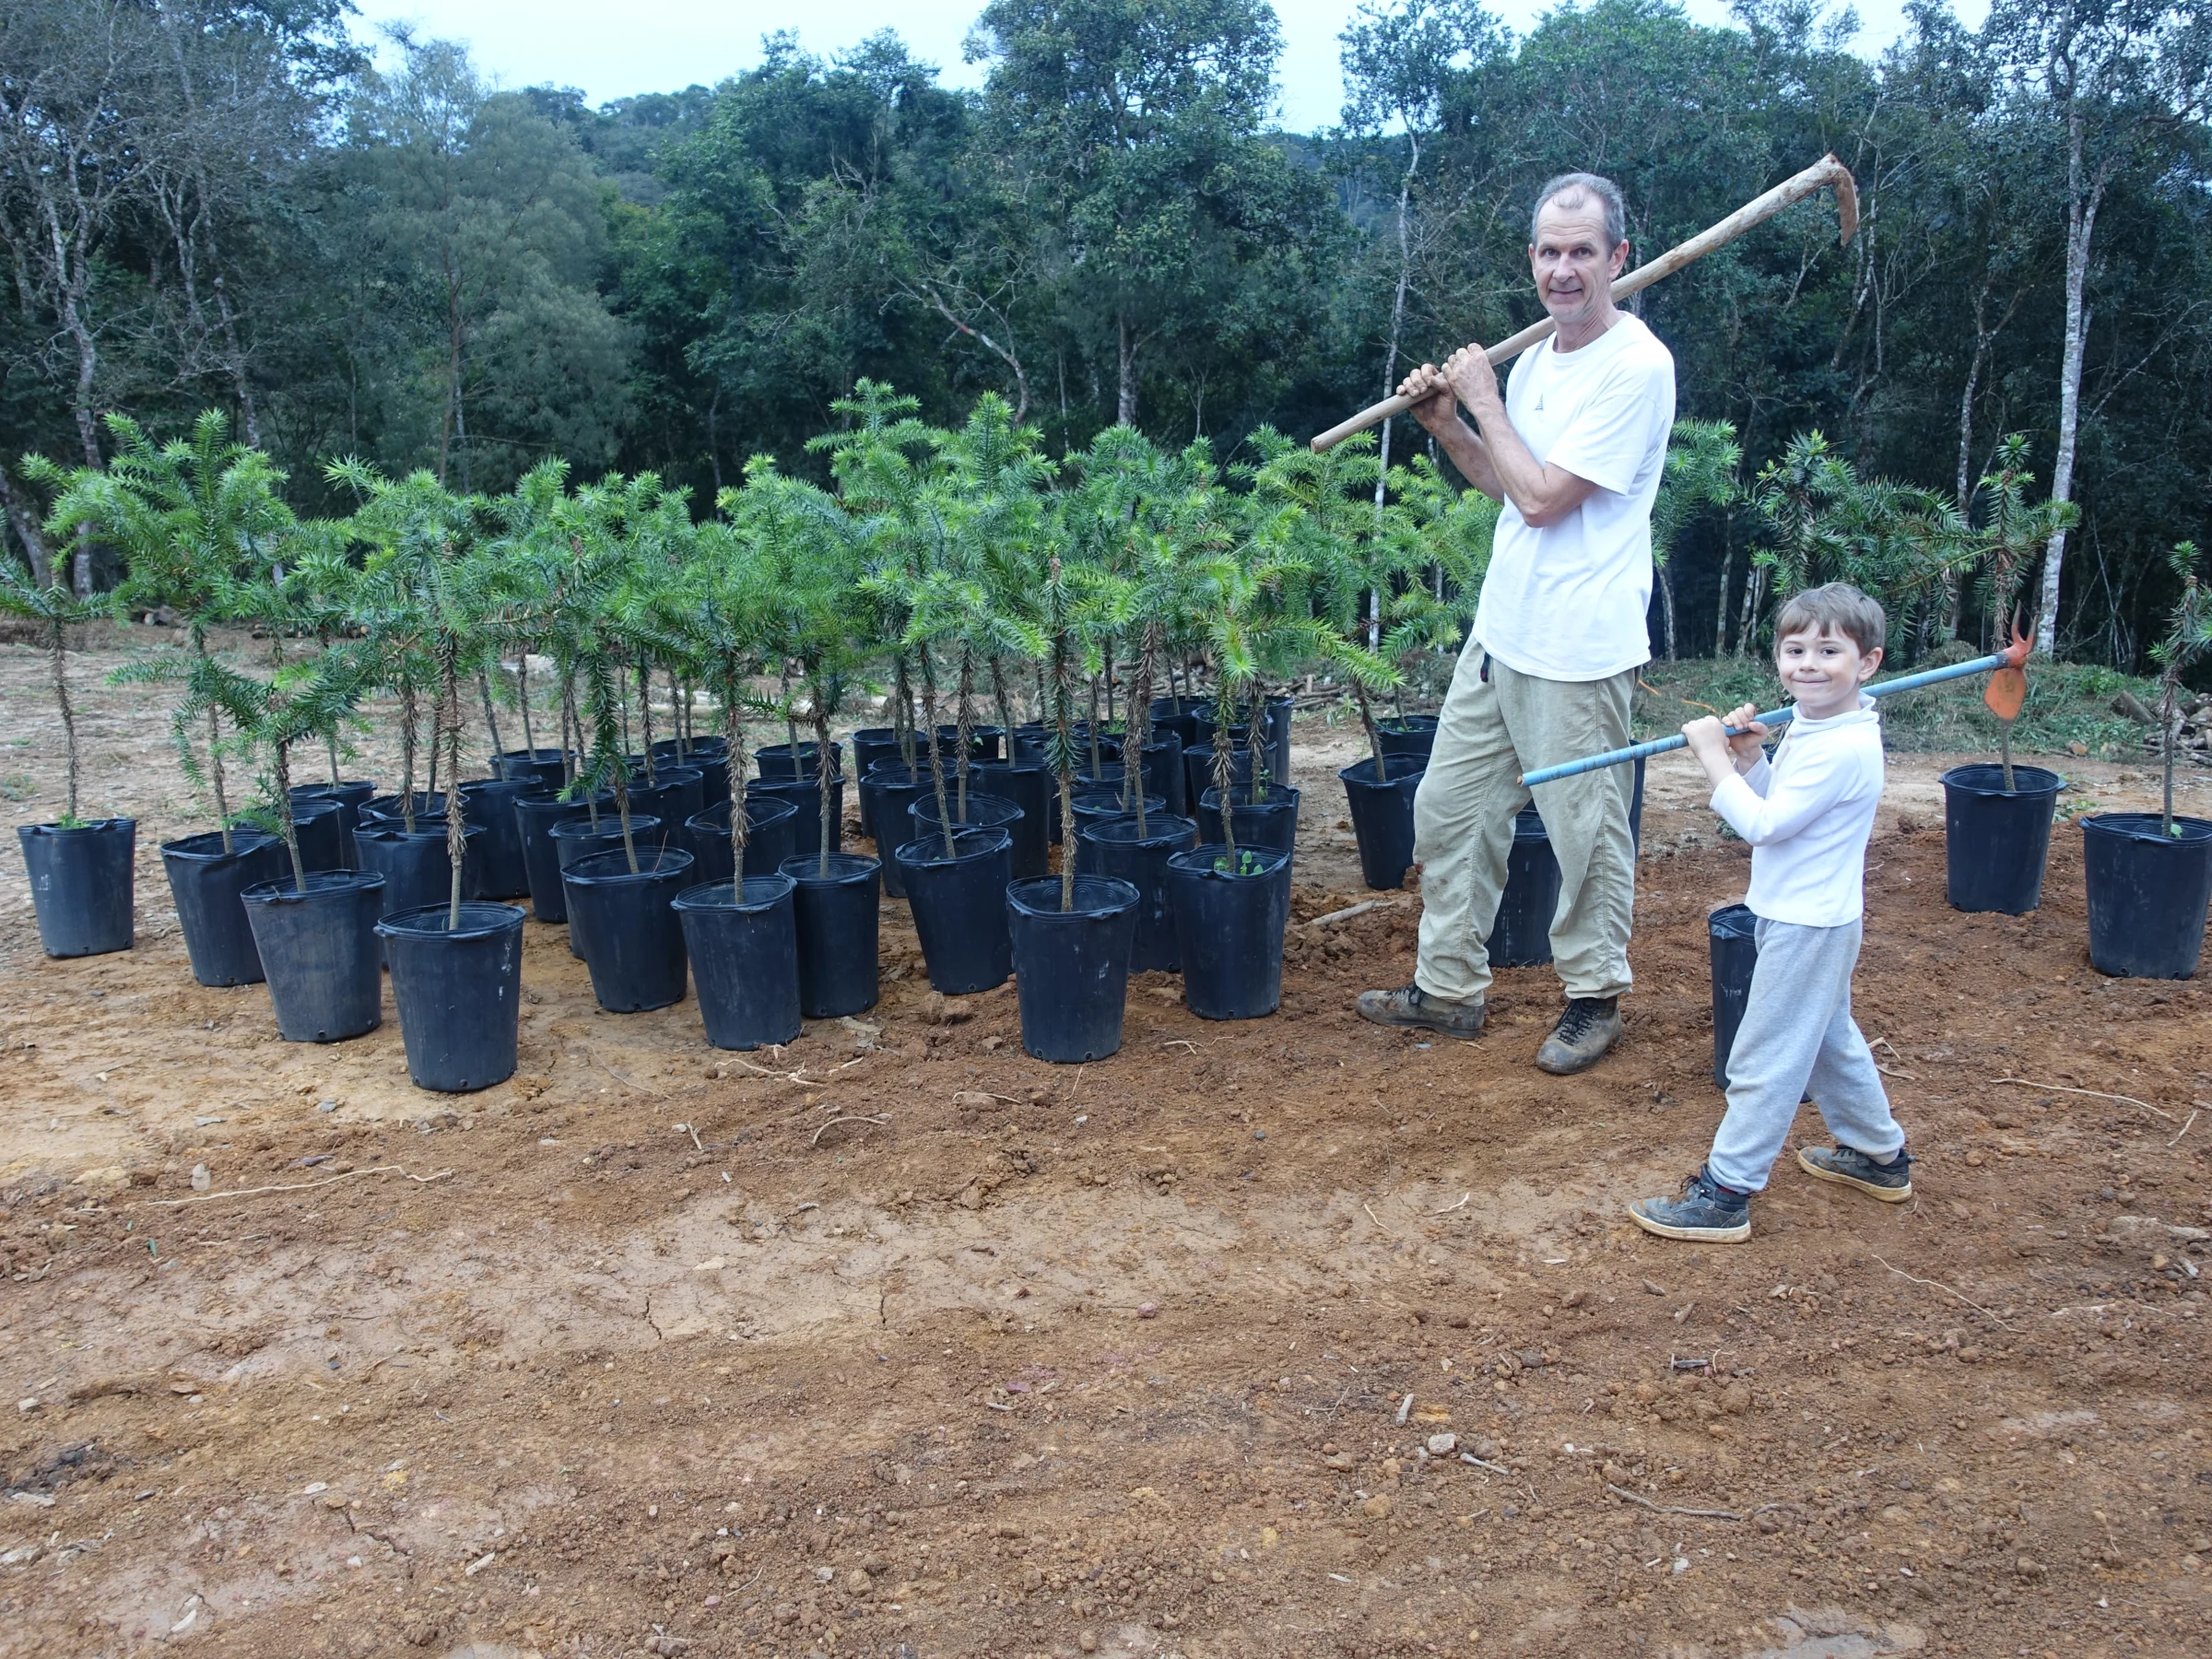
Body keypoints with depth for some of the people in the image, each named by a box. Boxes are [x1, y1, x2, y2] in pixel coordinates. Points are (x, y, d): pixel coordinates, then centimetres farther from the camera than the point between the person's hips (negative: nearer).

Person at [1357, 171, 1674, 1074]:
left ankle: (1594, 999, 23)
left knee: (1586, 834, 4)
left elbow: (1542, 496, -20)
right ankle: (1449, 987, 26)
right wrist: (1446, 422, 7)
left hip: (1578, 651, -8)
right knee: (1448, 809, 13)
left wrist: (1485, 401, -8)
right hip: (1500, 631, 9)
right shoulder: (1537, 359, 12)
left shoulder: (1636, 366, -15)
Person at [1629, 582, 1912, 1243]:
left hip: (1807, 927, -11)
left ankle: (1724, 1194, 5)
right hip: (1810, 917, 11)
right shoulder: (1813, 726, 6)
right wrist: (1749, 757, -6)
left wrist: (1713, 755, -20)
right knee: (1829, 1040, 25)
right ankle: (1879, 1155, 42)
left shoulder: (1842, 748, -25)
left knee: (1765, 1059, -3)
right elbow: (1774, 809, 11)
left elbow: (1763, 824, -25)